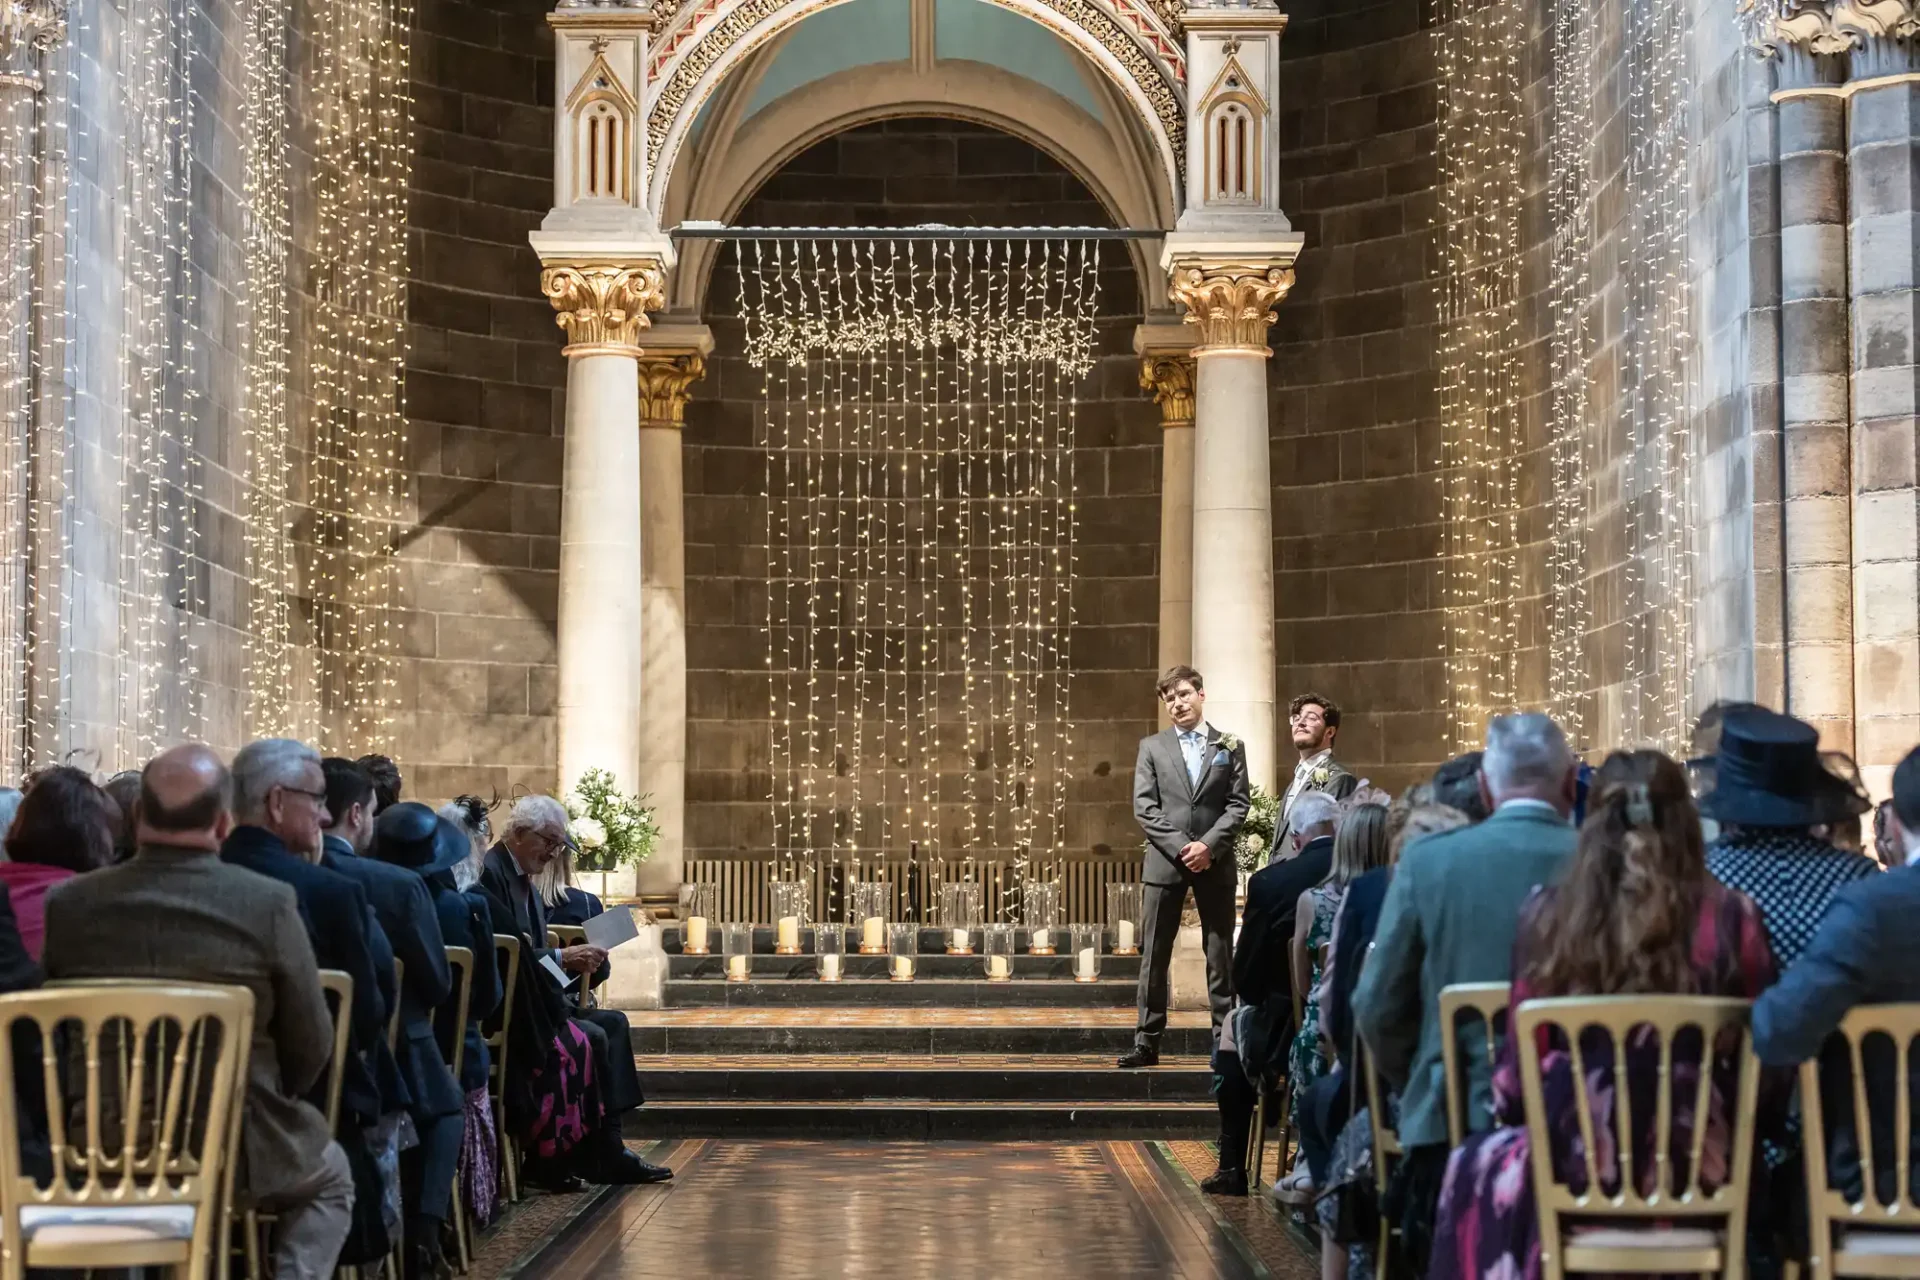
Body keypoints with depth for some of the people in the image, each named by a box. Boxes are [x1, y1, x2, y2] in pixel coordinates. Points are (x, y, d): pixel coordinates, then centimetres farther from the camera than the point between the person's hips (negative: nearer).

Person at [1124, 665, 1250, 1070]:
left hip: (1215, 864, 0)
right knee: (1154, 956, 0)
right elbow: (1144, 807, 0)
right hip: (1164, 863, 0)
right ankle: (1147, 1043, 3)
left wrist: (1208, 845, -12)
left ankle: (1224, 1040, 8)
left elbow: (1239, 805, 1)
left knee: (1221, 956, 3)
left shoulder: (1229, 747, 8)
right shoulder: (1152, 747, 8)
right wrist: (1181, 847, -11)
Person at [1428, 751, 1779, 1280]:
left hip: (1579, 1168, -1)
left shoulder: (1548, 914, -6)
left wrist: (1511, 1105, 21)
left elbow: (1519, 1069, -1)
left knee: (1476, 1166, 25)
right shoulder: (1732, 917, -6)